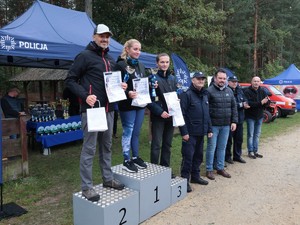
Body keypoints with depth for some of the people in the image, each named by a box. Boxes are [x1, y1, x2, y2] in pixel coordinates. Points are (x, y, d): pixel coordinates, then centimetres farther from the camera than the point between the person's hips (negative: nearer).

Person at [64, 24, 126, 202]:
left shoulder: (110, 60, 17)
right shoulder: (85, 56, -5)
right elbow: (70, 80, -8)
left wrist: (121, 86, 5)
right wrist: (85, 95, -20)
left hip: (108, 108, 8)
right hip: (92, 108, -7)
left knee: (106, 146, 15)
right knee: (89, 148, -3)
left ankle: (108, 178, 28)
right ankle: (87, 186, 7)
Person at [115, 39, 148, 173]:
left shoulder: (140, 65, 14)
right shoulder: (120, 65, -9)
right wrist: (127, 93, -27)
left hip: (140, 103, 7)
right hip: (128, 105, -7)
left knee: (136, 132, 14)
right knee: (128, 132, 1)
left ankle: (135, 157, 26)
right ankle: (126, 161, 13)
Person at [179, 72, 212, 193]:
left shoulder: (205, 95, 15)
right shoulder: (186, 94, -10)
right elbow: (181, 115, -15)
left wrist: (209, 129, 16)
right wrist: (184, 132, -19)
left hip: (201, 133, 8)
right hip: (190, 133, -7)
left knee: (198, 156, 16)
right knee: (188, 157, -2)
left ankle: (195, 176, 30)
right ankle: (185, 179, 10)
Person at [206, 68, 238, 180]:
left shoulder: (229, 91, 11)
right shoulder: (209, 90, -9)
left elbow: (233, 107, 14)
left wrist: (234, 121, 7)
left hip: (226, 125, 6)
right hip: (213, 125, -5)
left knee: (222, 147, 14)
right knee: (211, 147, 2)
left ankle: (220, 168, 26)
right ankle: (209, 169, 15)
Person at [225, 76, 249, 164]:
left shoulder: (240, 91, 12)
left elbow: (245, 101, 14)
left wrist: (245, 103, -10)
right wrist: (241, 105, -17)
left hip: (240, 119, 8)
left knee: (239, 139, 15)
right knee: (229, 139, 3)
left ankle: (237, 156, 29)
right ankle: (227, 156, 17)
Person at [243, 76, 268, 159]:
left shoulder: (262, 91, 6)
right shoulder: (247, 91, -12)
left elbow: (267, 102, 2)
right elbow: (249, 103, -24)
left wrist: (265, 102, -21)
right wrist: (260, 103, -27)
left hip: (259, 116, 6)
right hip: (250, 116, -6)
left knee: (257, 134, 12)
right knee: (250, 134, 0)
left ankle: (255, 151, 22)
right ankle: (250, 151, 9)